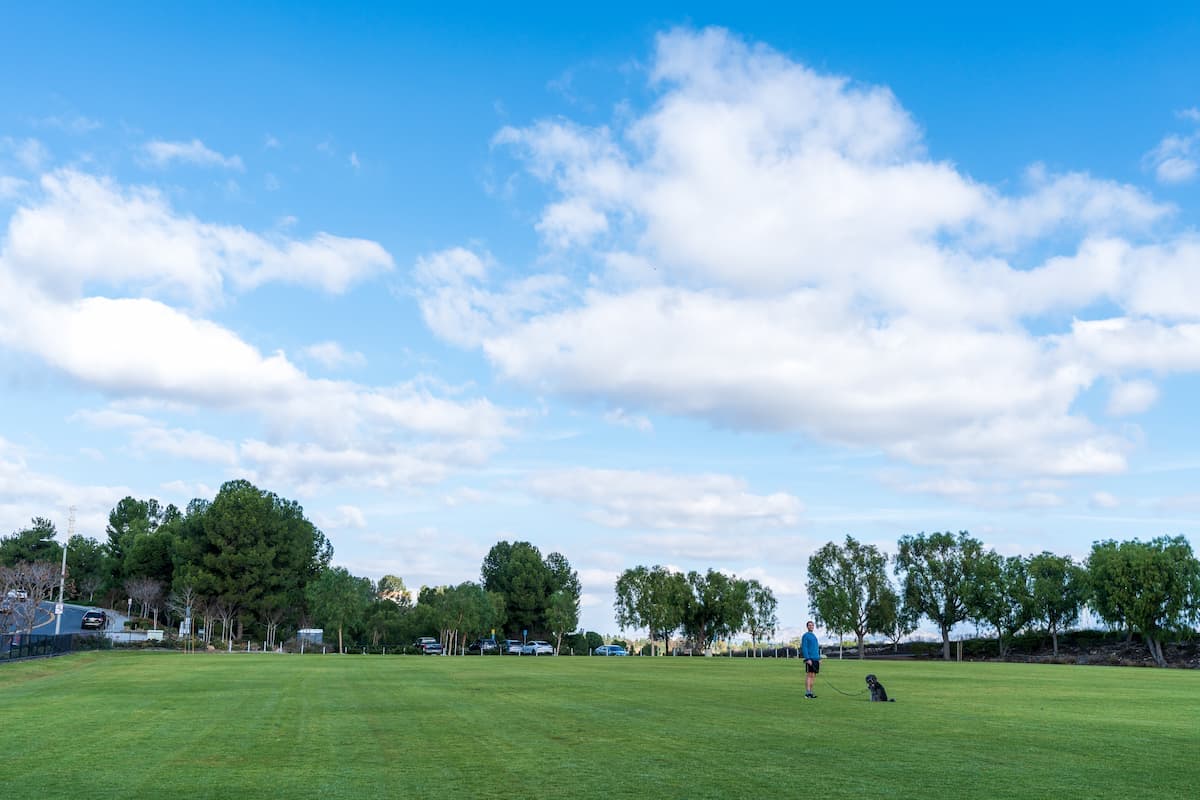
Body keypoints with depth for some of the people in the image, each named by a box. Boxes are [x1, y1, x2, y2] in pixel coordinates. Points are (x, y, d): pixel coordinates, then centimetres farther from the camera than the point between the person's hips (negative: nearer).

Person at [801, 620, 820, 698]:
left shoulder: (814, 636, 20)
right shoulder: (805, 636, -4)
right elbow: (804, 648, -12)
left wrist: (819, 659, 15)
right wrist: (808, 659, -20)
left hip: (816, 659, 8)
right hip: (809, 659, -8)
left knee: (813, 676, 7)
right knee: (809, 675, -10)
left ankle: (810, 692, 10)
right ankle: (807, 693, -11)